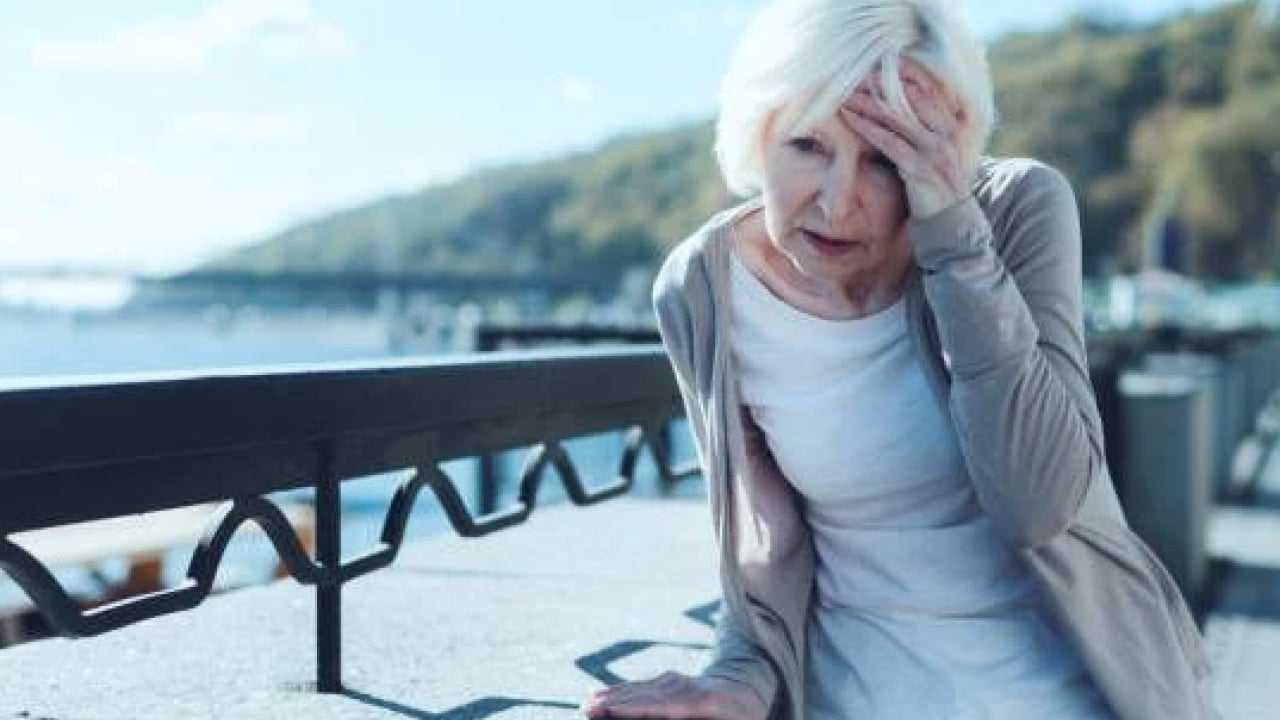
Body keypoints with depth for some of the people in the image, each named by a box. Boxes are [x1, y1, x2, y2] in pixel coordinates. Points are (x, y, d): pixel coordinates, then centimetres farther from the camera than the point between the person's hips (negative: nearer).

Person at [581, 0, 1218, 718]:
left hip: (1067, 658, 0)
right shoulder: (699, 292, -13)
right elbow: (764, 529, -1)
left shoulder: (1021, 207, -16)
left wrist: (957, 237, -28)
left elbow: (1036, 507, -24)